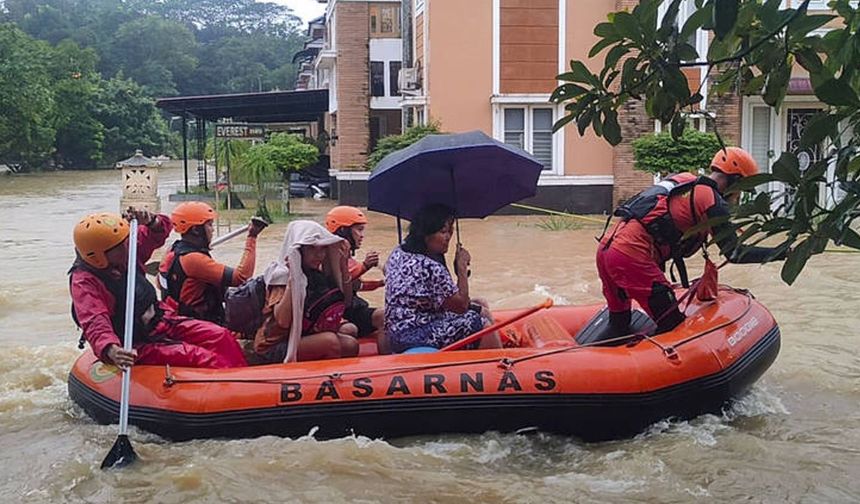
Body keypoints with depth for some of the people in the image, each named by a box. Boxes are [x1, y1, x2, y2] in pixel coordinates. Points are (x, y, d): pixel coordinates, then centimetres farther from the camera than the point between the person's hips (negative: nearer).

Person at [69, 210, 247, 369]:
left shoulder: (127, 250, 0)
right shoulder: (84, 282, -20)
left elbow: (162, 229, 8)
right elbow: (95, 324, -33)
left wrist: (151, 222, -16)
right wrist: (111, 351, -53)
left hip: (161, 319, 8)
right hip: (137, 345, -8)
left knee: (221, 337, -8)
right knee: (197, 357, -26)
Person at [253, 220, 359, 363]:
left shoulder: (317, 273, 5)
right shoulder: (282, 275, -15)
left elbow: (345, 303, 8)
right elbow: (283, 321, -29)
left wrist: (343, 267, -1)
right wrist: (292, 278, -30)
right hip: (274, 347, -8)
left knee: (350, 329, -3)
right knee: (331, 341, -26)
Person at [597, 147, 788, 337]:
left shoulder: (686, 181, 22)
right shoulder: (713, 201, -2)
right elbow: (735, 253, -4)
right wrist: (778, 252, 4)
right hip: (631, 255, -9)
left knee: (619, 324, 24)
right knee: (671, 325, -1)